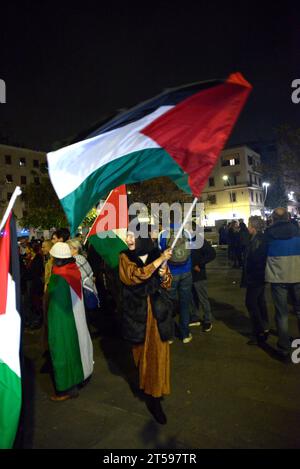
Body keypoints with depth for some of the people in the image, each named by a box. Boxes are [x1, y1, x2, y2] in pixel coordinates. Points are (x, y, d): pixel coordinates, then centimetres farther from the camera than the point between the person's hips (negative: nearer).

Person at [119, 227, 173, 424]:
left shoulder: (156, 254, -1)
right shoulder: (125, 257, -4)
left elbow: (167, 283, 7)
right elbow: (136, 275, -23)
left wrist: (165, 275, -16)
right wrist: (160, 259, -25)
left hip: (158, 310, 1)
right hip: (138, 312, 0)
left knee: (158, 352, 1)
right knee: (142, 350, 14)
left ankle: (155, 397, 15)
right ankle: (146, 384, 41)